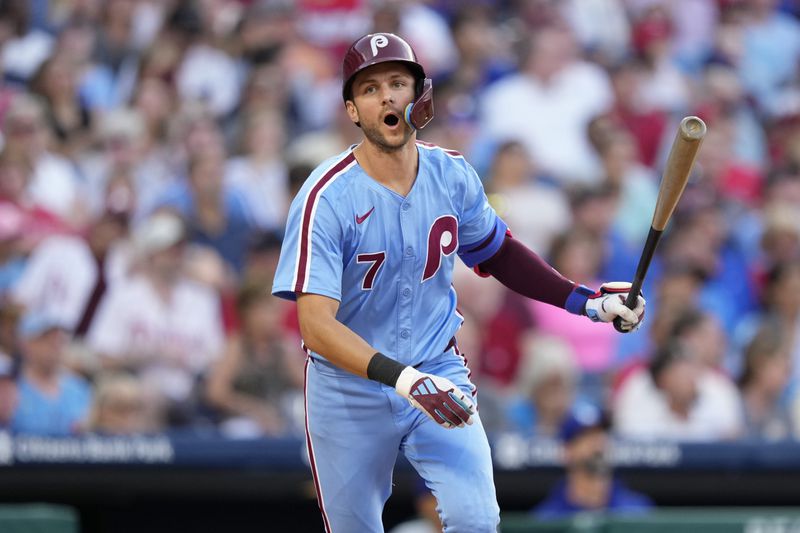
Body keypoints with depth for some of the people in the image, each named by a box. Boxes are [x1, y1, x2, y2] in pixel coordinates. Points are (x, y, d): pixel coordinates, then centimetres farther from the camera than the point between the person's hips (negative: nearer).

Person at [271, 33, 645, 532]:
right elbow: (316, 324, -28)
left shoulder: (453, 176, -5)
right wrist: (401, 378, -41)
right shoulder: (327, 198, -21)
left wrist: (585, 301, 4)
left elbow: (497, 253, 15)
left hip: (440, 372, 3)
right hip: (349, 392, -3)